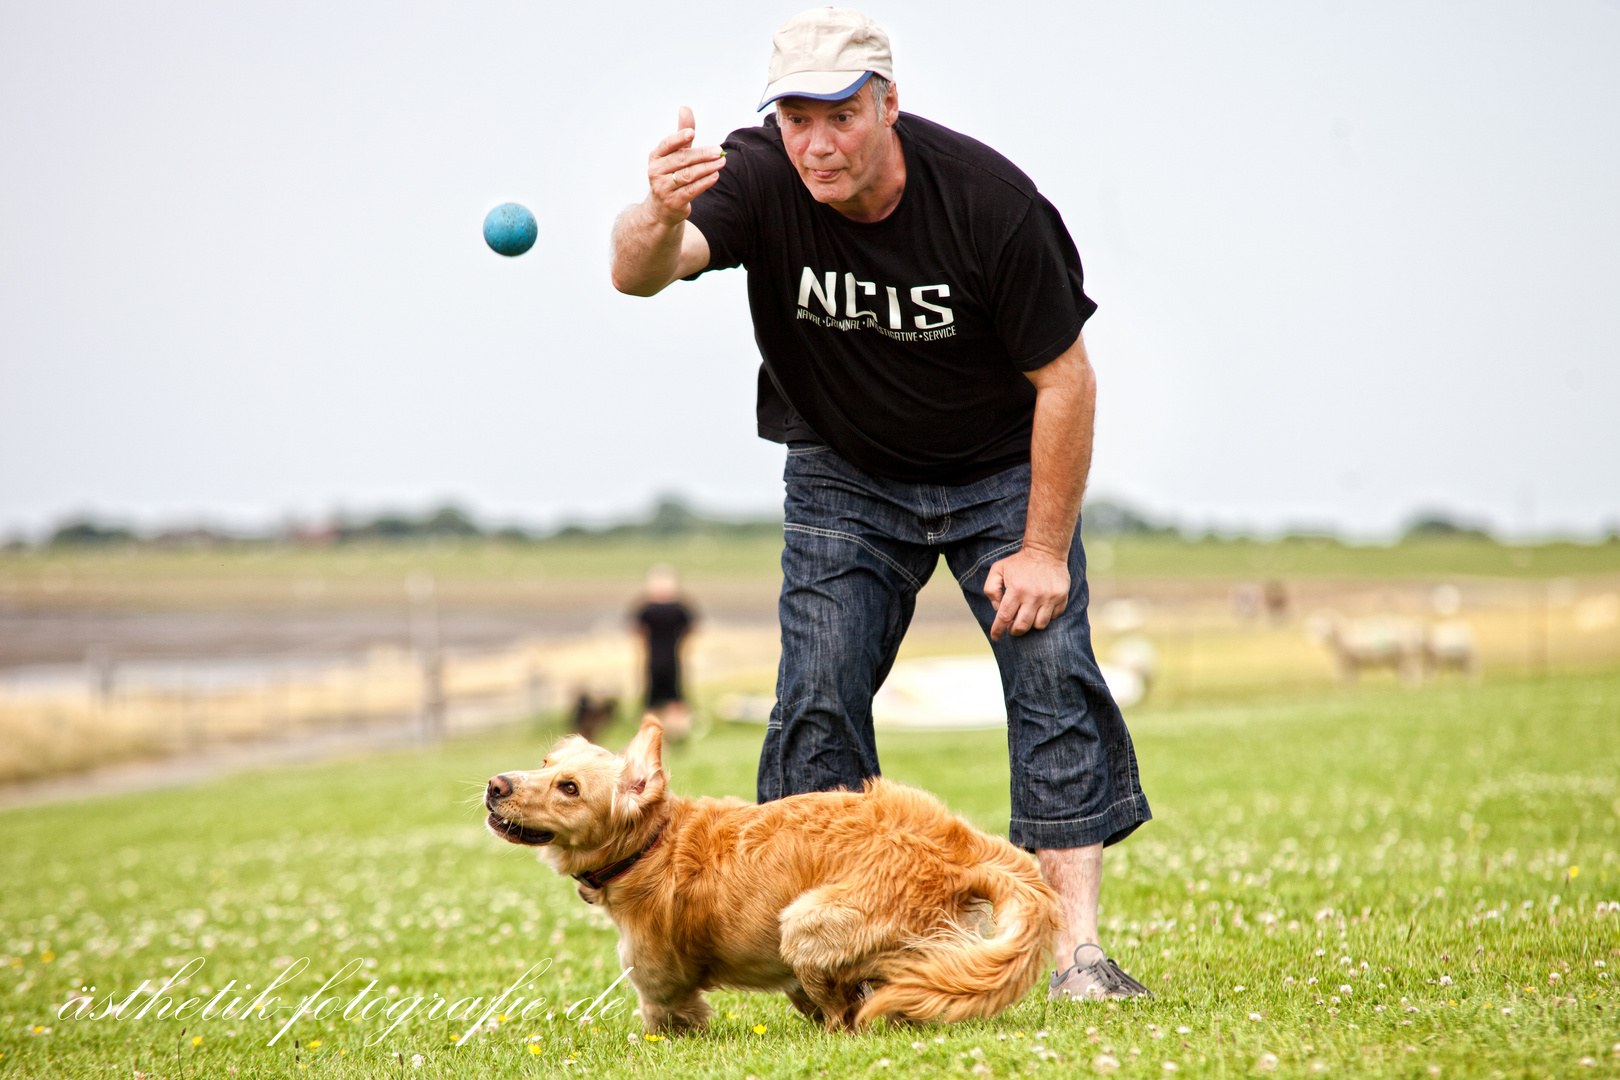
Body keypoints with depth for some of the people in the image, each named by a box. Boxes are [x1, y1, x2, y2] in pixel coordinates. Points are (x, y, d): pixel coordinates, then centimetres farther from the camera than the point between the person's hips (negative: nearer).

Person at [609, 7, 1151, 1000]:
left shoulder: (990, 201, -28)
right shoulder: (761, 179, -24)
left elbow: (1063, 378, -18)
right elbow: (638, 274, -41)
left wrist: (1045, 549, -17)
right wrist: (662, 220, -65)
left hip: (1000, 470, -1)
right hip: (845, 478, 2)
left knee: (1053, 671, -13)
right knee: (818, 696, -9)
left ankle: (1079, 952, -11)